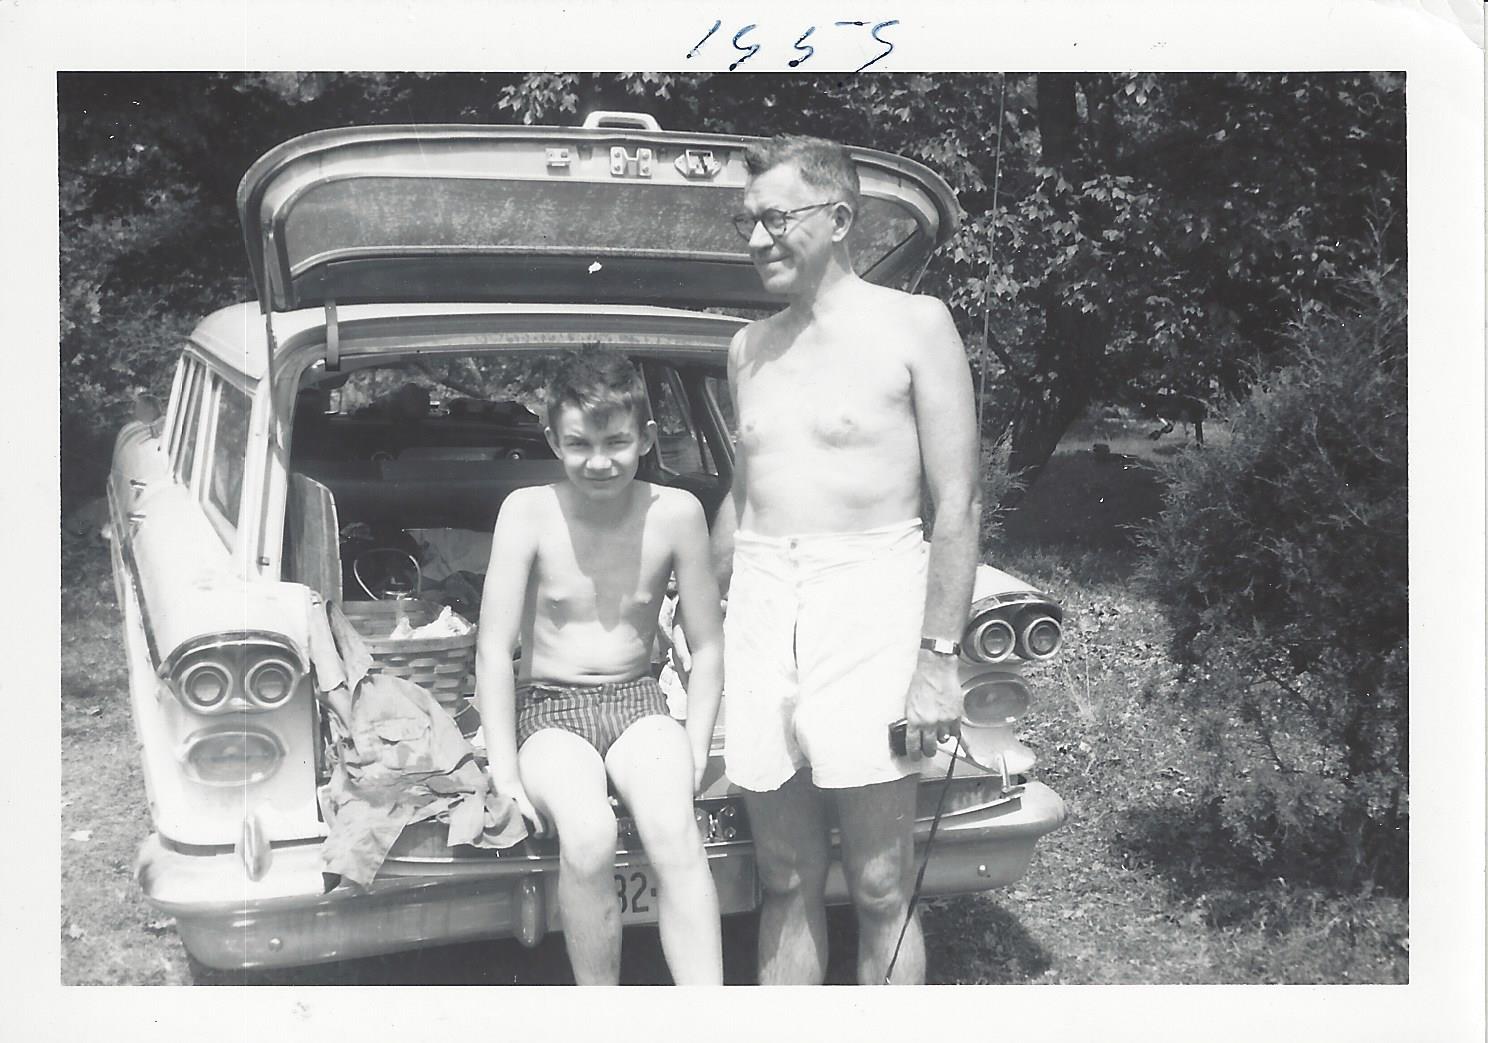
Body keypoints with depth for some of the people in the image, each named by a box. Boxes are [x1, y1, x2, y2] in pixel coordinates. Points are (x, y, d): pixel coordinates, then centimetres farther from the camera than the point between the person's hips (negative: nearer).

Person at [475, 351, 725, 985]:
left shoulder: (675, 513, -5)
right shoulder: (528, 512, -8)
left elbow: (707, 647, 3)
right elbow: (494, 649, -9)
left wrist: (694, 753, -7)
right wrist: (506, 773, -15)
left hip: (638, 700, 1)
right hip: (549, 707, -1)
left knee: (673, 829, -29)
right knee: (588, 836, -30)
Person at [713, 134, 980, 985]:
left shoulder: (914, 326, -2)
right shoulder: (750, 347, 14)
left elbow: (960, 504, -6)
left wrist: (939, 656, -13)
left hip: (869, 595, -5)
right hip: (761, 601, 5)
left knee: (880, 888, 0)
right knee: (787, 882, 11)